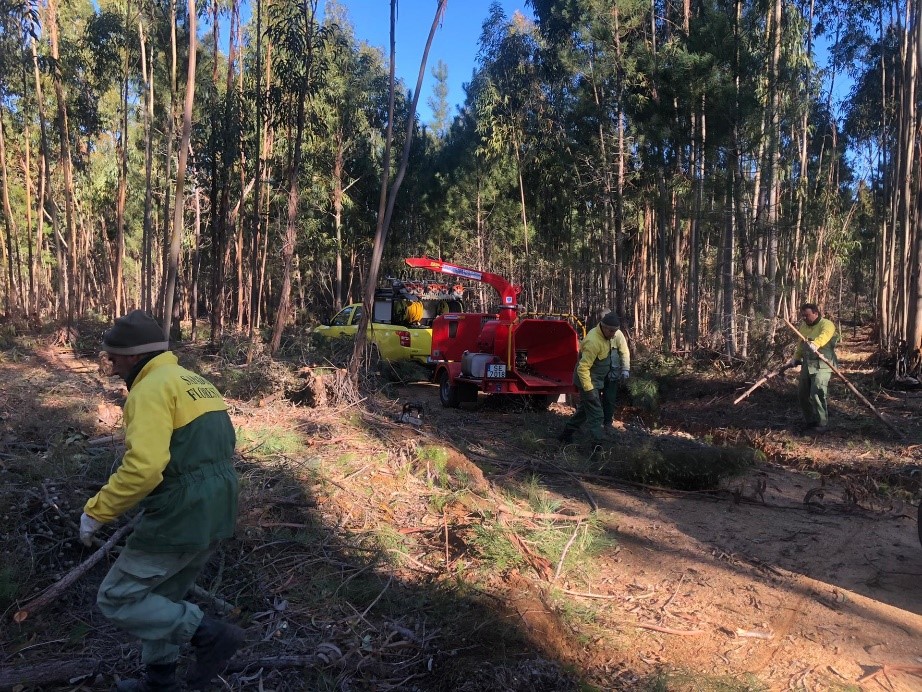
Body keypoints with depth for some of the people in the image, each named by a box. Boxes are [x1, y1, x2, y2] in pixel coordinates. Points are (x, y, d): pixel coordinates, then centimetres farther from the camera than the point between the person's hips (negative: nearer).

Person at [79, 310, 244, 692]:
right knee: (163, 598, 25)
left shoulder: (152, 389, -15)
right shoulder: (198, 384, 15)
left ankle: (209, 634, 2)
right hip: (215, 514, 10)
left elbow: (143, 467, -26)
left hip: (179, 520, -10)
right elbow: (220, 450, 20)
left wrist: (96, 511, -14)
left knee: (117, 598, 6)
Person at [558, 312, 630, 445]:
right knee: (596, 415, -7)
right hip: (589, 380, -9)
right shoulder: (593, 341, -31)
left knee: (584, 409, 20)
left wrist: (625, 369, 2)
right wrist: (589, 389, -29)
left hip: (601, 378, 9)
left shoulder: (615, 333, -4)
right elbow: (583, 368, -30)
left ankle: (566, 435, 33)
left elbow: (624, 350, 12)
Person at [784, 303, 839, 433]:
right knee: (802, 394, 10)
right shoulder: (803, 326, 11)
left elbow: (824, 336, -37)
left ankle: (823, 423, -3)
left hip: (822, 365, -8)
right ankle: (810, 421, 26)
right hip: (807, 364, 8)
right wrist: (795, 359, 18)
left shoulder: (826, 325, -13)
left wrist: (815, 344, -56)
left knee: (817, 393, -16)